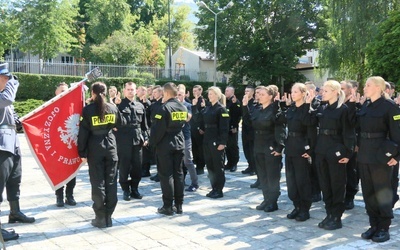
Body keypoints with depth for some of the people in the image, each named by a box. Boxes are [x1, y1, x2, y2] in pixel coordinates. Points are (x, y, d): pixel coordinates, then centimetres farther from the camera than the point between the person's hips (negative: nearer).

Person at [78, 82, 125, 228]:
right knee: (111, 182, 8)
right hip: (110, 146, 3)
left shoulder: (88, 109, -8)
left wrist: (82, 152, -2)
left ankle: (101, 218, 4)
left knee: (98, 182, 3)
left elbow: (83, 132, -8)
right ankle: (108, 216, 13)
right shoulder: (112, 108, 1)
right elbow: (121, 123, 17)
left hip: (95, 149, -3)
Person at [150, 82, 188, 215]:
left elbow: (158, 128, -17)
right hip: (179, 143, 6)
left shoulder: (164, 107, -15)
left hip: (165, 144, -6)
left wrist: (153, 142, -6)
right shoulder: (183, 107, 7)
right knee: (178, 173, 10)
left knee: (166, 175, -1)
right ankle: (179, 205, 15)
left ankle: (168, 206, 2)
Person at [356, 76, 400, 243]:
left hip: (381, 155, -6)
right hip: (364, 155, 7)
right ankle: (374, 225, 22)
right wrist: (358, 145, 9)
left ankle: (384, 228, 14)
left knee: (382, 192, 3)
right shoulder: (365, 106, 10)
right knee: (368, 192, 10)